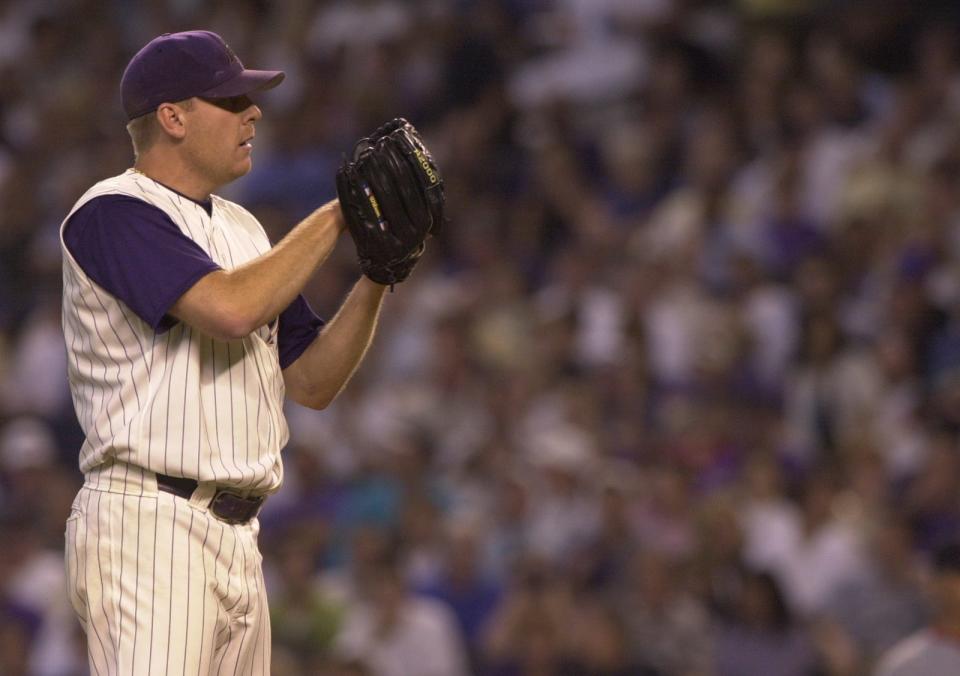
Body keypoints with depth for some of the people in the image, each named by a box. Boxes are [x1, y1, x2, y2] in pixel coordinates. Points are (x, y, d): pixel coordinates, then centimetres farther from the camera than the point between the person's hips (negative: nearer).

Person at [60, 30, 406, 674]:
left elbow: (312, 383, 18)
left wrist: (377, 277, 3)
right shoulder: (114, 214, -8)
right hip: (150, 525, -9)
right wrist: (335, 216, -10)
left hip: (239, 539, 9)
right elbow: (231, 308, -22)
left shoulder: (242, 229, 20)